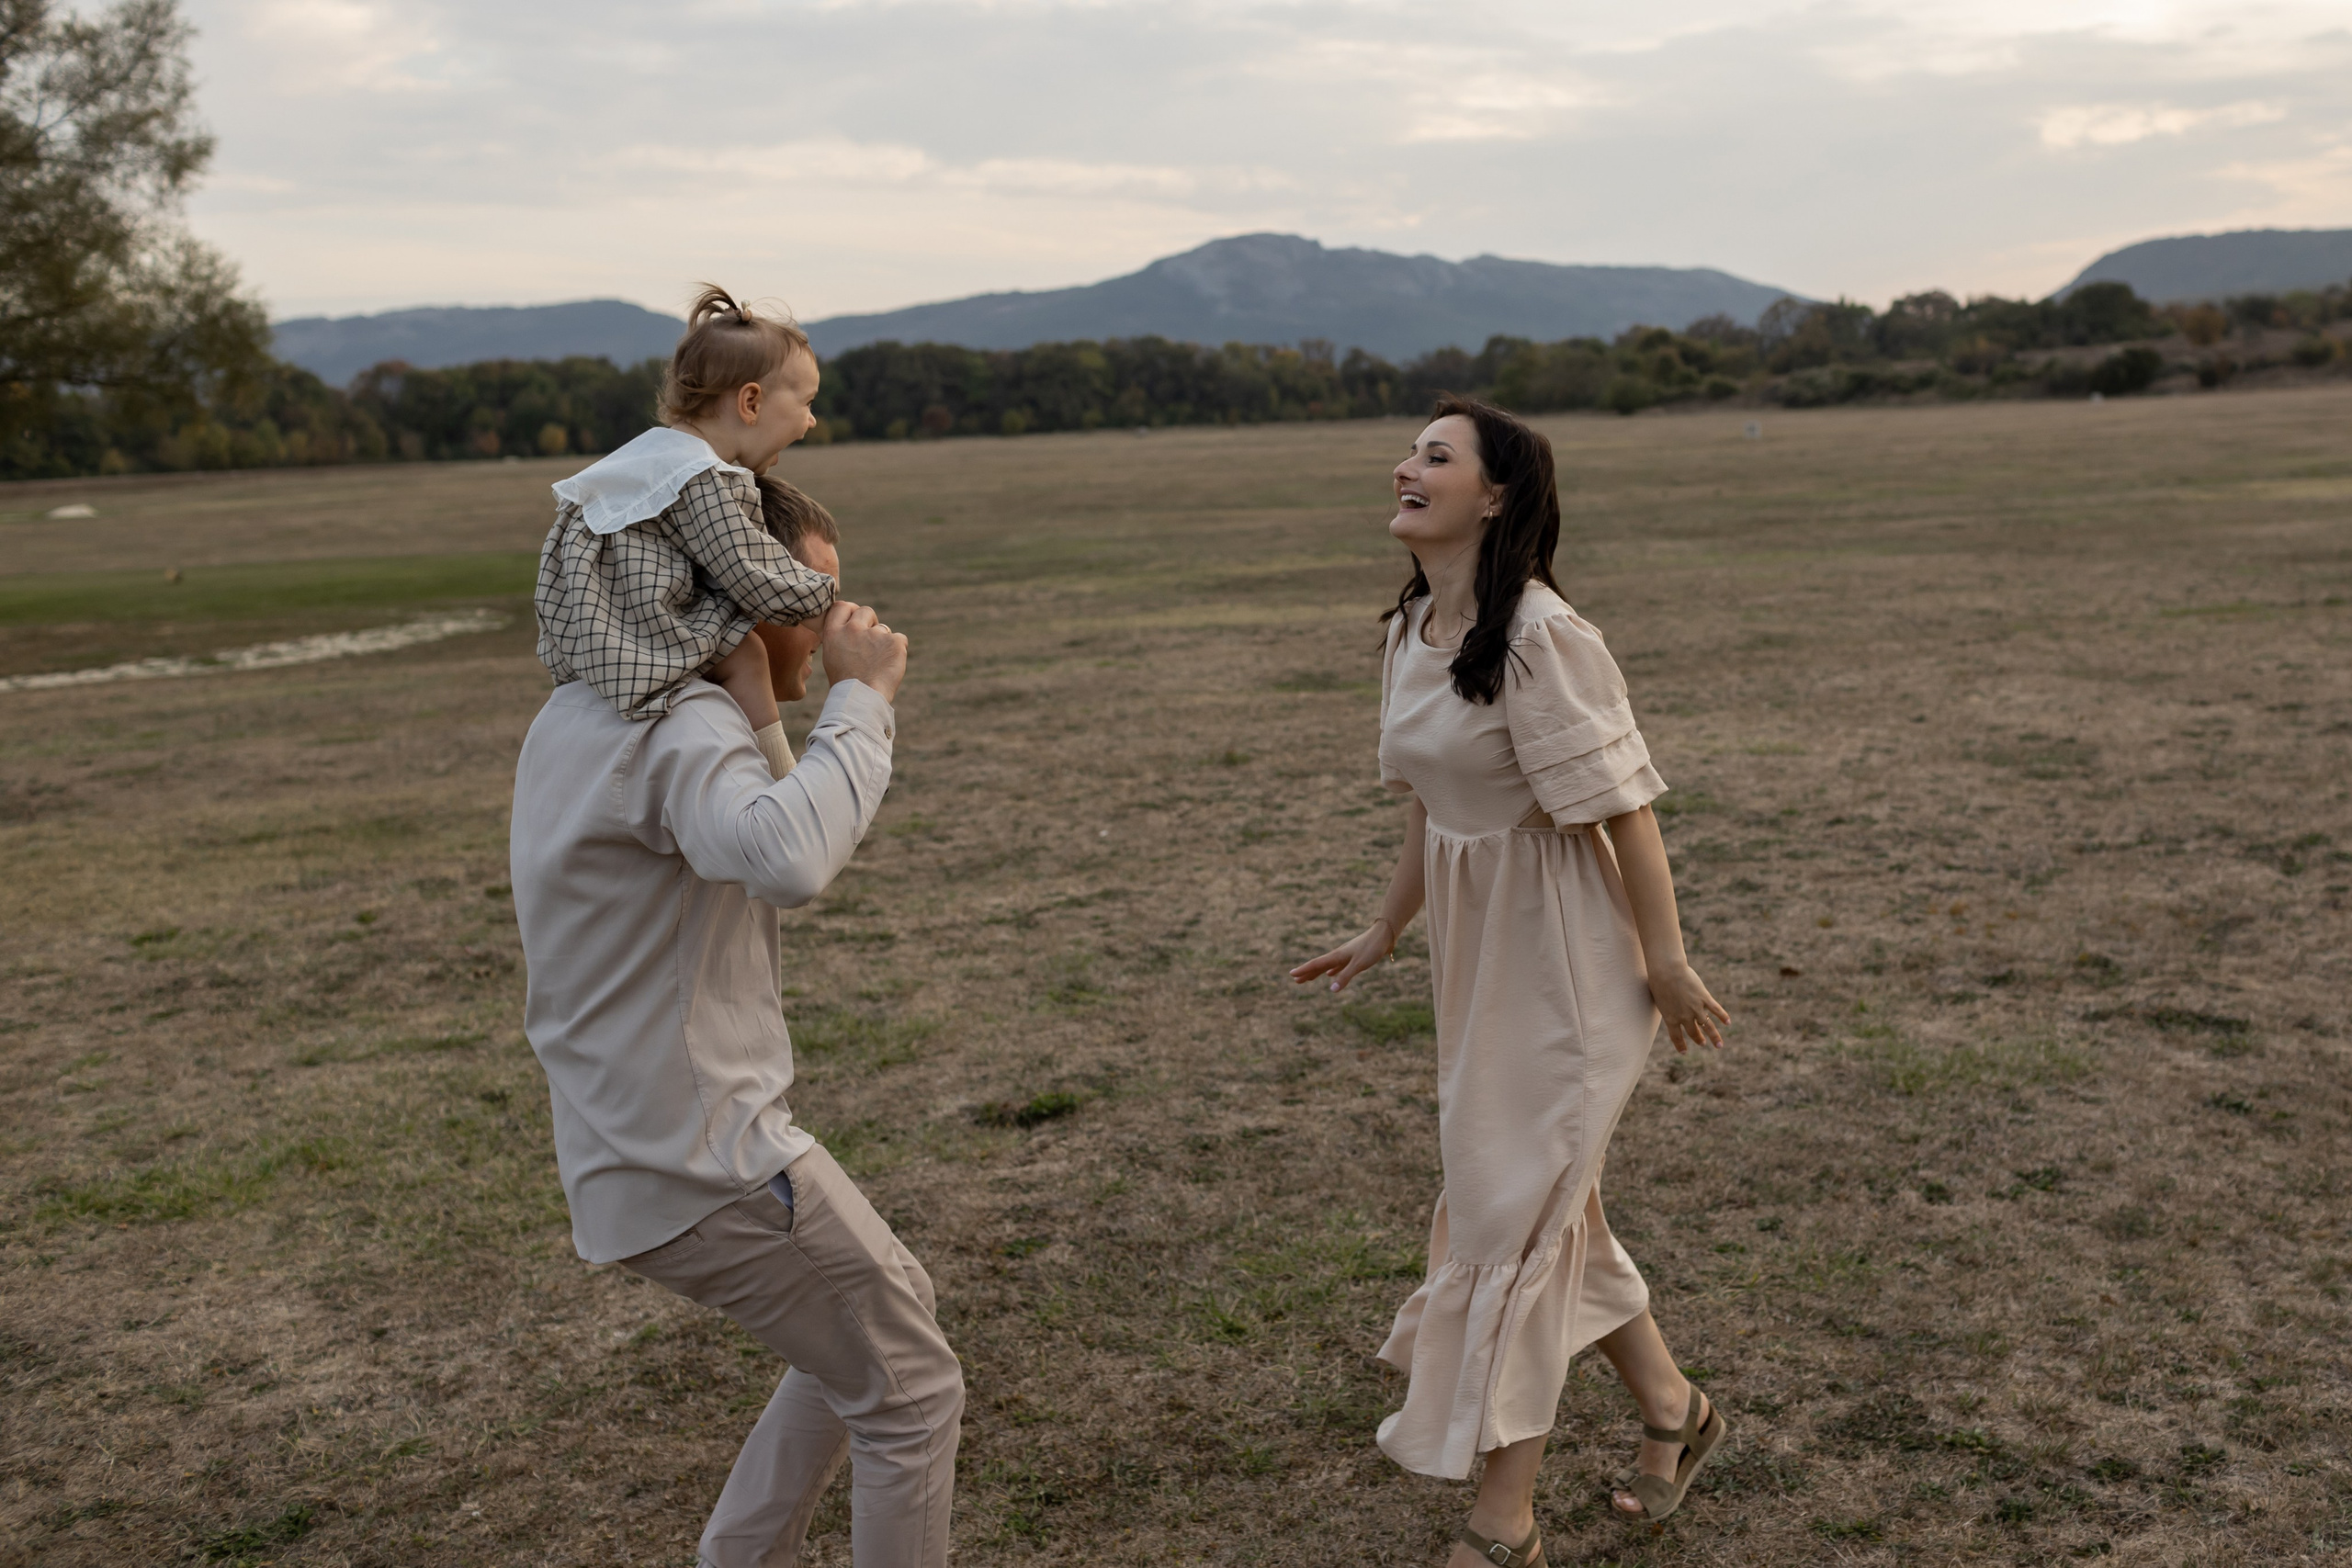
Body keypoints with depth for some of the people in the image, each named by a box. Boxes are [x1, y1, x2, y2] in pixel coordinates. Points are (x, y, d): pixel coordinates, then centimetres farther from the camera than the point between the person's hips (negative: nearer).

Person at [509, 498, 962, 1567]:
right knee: (910, 1392, 8)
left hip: (638, 1155, 9)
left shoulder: (577, 716, 12)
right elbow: (787, 862, -40)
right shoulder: (683, 724, -19)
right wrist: (862, 699, -25)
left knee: (877, 1324, 25)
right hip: (707, 1164, -9)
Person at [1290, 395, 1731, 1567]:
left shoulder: (1540, 637, -22)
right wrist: (1385, 932, 21)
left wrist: (1667, 961, -17)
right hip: (1475, 948, 8)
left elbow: (1620, 806, -20)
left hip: (1566, 957, -8)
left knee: (1514, 1216, -3)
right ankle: (1671, 1409, 40)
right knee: (1550, 1201, 17)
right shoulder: (1410, 633, 4)